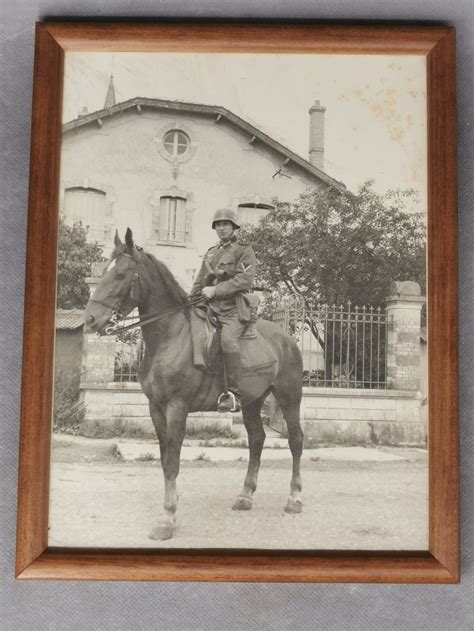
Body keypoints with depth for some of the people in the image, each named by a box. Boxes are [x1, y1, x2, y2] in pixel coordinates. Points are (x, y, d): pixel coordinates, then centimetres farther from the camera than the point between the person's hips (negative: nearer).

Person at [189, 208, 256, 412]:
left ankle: (234, 395, -32)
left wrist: (215, 290, -16)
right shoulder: (210, 253, 23)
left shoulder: (244, 251, 3)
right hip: (210, 307, 8)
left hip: (233, 309, -7)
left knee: (228, 339, -33)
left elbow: (245, 279, -12)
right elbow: (199, 283, 26)